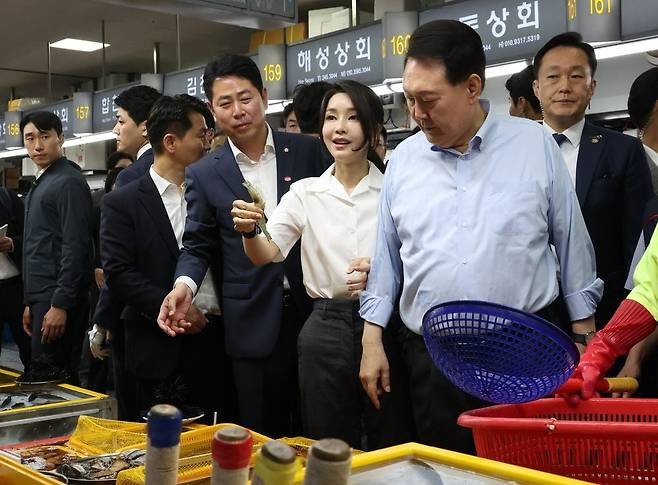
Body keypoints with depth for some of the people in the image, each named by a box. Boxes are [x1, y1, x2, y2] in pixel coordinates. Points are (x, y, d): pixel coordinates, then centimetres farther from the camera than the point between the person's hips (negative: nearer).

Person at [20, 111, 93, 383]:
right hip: (41, 297, 9)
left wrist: (60, 305, -20)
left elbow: (75, 247, -17)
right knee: (61, 376, 12)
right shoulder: (38, 185, 19)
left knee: (46, 378, -8)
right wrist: (30, 302, 18)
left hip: (58, 299, -9)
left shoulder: (68, 182, -9)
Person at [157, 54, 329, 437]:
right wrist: (185, 285, -16)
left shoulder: (307, 151, 2)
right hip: (255, 321, 0)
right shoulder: (204, 175, 2)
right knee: (266, 434, 8)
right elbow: (198, 246, 4)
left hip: (315, 309, 1)